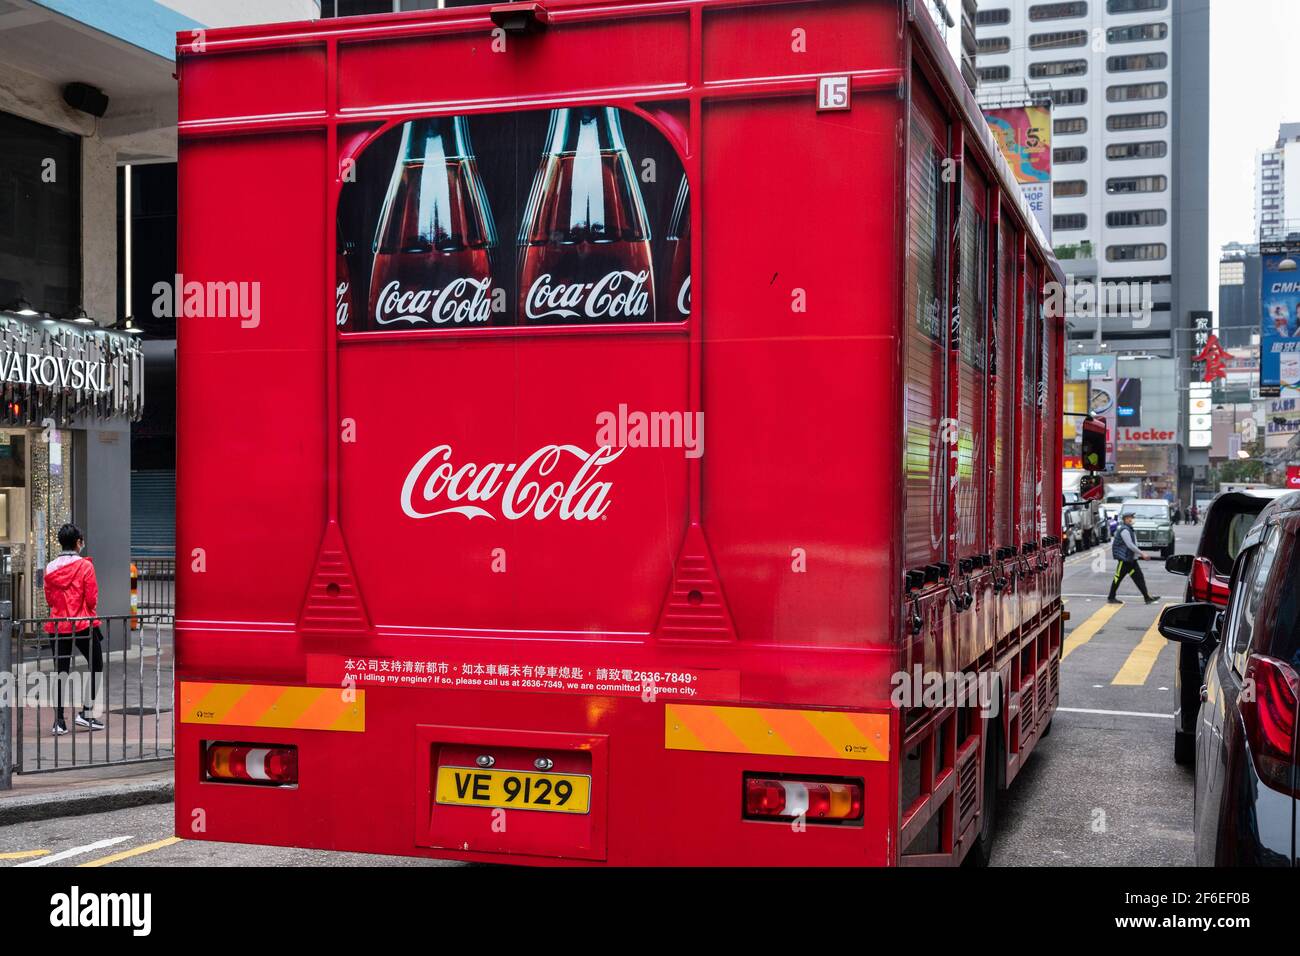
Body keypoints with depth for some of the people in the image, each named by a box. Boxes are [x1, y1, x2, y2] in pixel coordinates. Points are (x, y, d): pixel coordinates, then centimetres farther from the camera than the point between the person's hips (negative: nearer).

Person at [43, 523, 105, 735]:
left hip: (57, 626, 4)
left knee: (61, 672, 7)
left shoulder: (50, 568, 4)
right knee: (96, 666, 12)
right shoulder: (85, 566, -9)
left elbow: (49, 598, 9)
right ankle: (86, 712, 7)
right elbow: (92, 599, -8)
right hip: (83, 624, -4)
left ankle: (59, 721, 4)